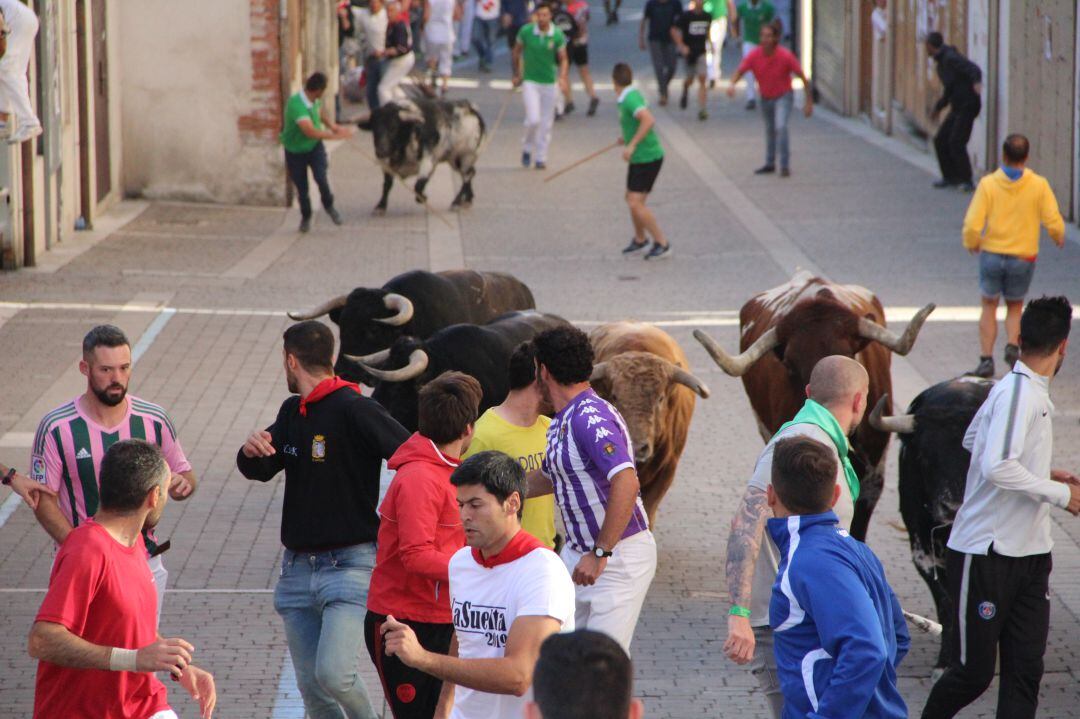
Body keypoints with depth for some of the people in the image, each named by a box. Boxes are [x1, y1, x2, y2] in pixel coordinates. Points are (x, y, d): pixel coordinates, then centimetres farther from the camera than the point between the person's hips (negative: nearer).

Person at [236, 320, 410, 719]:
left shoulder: (355, 410, -12)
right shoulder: (292, 412, 14)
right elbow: (259, 470, 15)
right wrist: (251, 450, -7)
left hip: (350, 563, -8)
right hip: (298, 565, 8)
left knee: (333, 673, -21)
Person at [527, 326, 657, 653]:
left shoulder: (591, 419, -21)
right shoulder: (561, 423, 11)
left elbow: (627, 484, -32)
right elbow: (548, 477, 30)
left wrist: (599, 554, -30)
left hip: (619, 556, -10)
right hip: (578, 551, 10)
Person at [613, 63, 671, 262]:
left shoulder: (630, 99, -21)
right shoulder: (631, 95, 8)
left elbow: (649, 119, -34)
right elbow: (645, 120, 23)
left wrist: (632, 145, -31)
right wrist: (627, 137, 31)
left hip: (647, 158, -10)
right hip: (638, 158, 10)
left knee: (636, 204, -13)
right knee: (631, 199, 19)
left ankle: (662, 244, -7)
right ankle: (639, 240, 37)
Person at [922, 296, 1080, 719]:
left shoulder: (1021, 390, 9)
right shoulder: (1018, 392, -19)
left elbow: (973, 441, 24)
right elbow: (996, 467, -31)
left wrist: (1045, 473, 20)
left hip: (1030, 557, 9)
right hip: (986, 556, -9)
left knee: (1025, 672, 3)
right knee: (973, 673, 2)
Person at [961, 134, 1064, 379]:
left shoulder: (988, 184, -11)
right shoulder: (1039, 185, -9)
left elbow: (973, 224, -13)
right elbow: (1053, 221, -9)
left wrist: (971, 243, 8)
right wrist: (1059, 237, 14)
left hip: (991, 255, -1)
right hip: (1023, 257, 1)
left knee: (989, 307, 16)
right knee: (1015, 308, 19)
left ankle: (986, 359, 8)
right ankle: (1012, 345, -6)